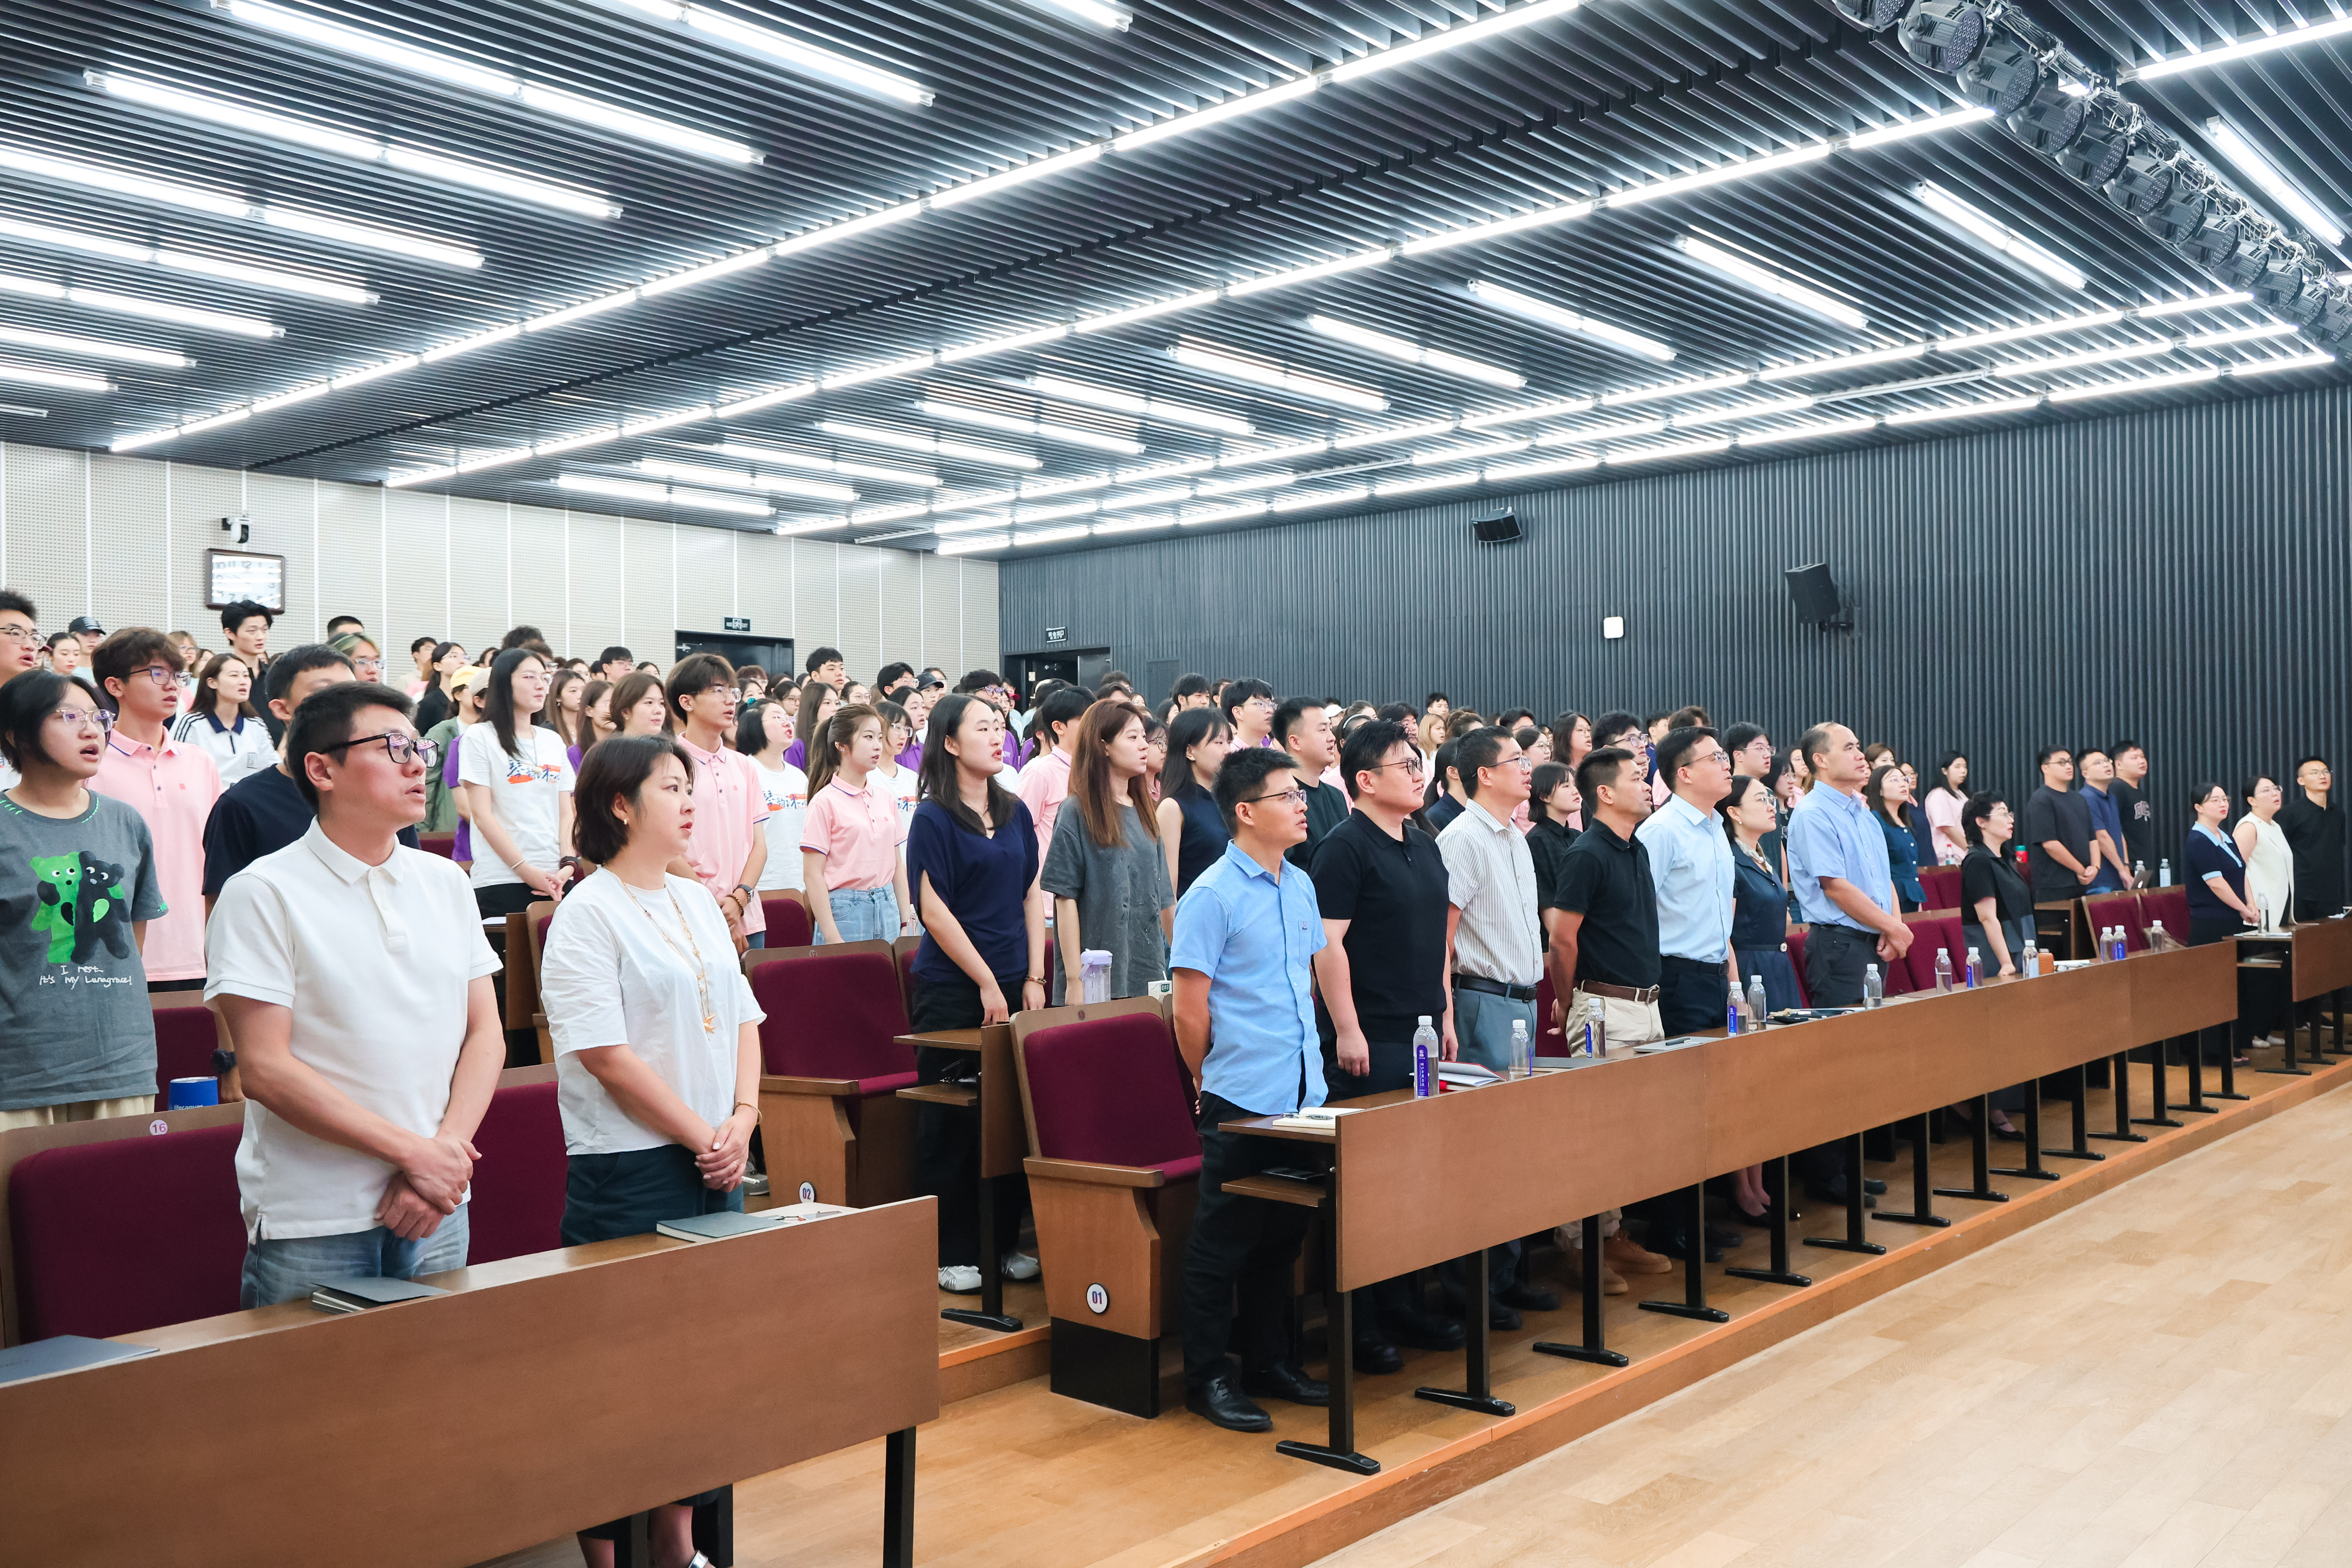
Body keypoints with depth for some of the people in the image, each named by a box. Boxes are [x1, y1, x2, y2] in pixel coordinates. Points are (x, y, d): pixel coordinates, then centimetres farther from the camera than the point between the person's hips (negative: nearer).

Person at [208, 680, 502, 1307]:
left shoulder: (446, 883, 8)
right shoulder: (264, 892, -7)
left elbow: (486, 1035, 7)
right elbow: (264, 1069, -13)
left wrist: (446, 1150, -9)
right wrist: (414, 1152, -15)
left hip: (437, 1211, 5)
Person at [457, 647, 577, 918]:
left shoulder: (554, 741, 16)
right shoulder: (480, 738, 0)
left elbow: (566, 812, 12)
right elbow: (482, 815, -6)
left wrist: (568, 864, -5)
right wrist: (527, 871, -12)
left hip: (557, 879, 5)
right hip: (502, 882, -4)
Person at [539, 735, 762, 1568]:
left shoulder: (698, 903, 12)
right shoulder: (587, 915, -10)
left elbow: (742, 1017, 13)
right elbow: (607, 1054, -16)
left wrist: (742, 1120, -2)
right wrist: (701, 1136, -14)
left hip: (715, 1164, 7)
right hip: (630, 1173, -7)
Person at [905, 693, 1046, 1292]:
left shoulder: (1015, 812, 10)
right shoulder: (934, 818, -8)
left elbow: (1031, 896, 11)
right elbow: (935, 911, -11)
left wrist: (1033, 978, 3)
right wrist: (987, 983, -11)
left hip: (1012, 983, 6)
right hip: (951, 988, -5)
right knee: (952, 1122, 2)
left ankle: (1007, 1242, 21)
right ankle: (953, 1254, 12)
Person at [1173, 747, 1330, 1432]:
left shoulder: (1300, 886, 10)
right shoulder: (1212, 897, -13)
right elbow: (1190, 1013, -11)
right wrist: (1219, 1079, 0)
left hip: (1302, 1093, 7)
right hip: (1241, 1100, -7)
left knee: (1283, 1235, 16)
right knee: (1223, 1241, 3)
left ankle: (1269, 1361, 29)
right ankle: (1207, 1378, 14)